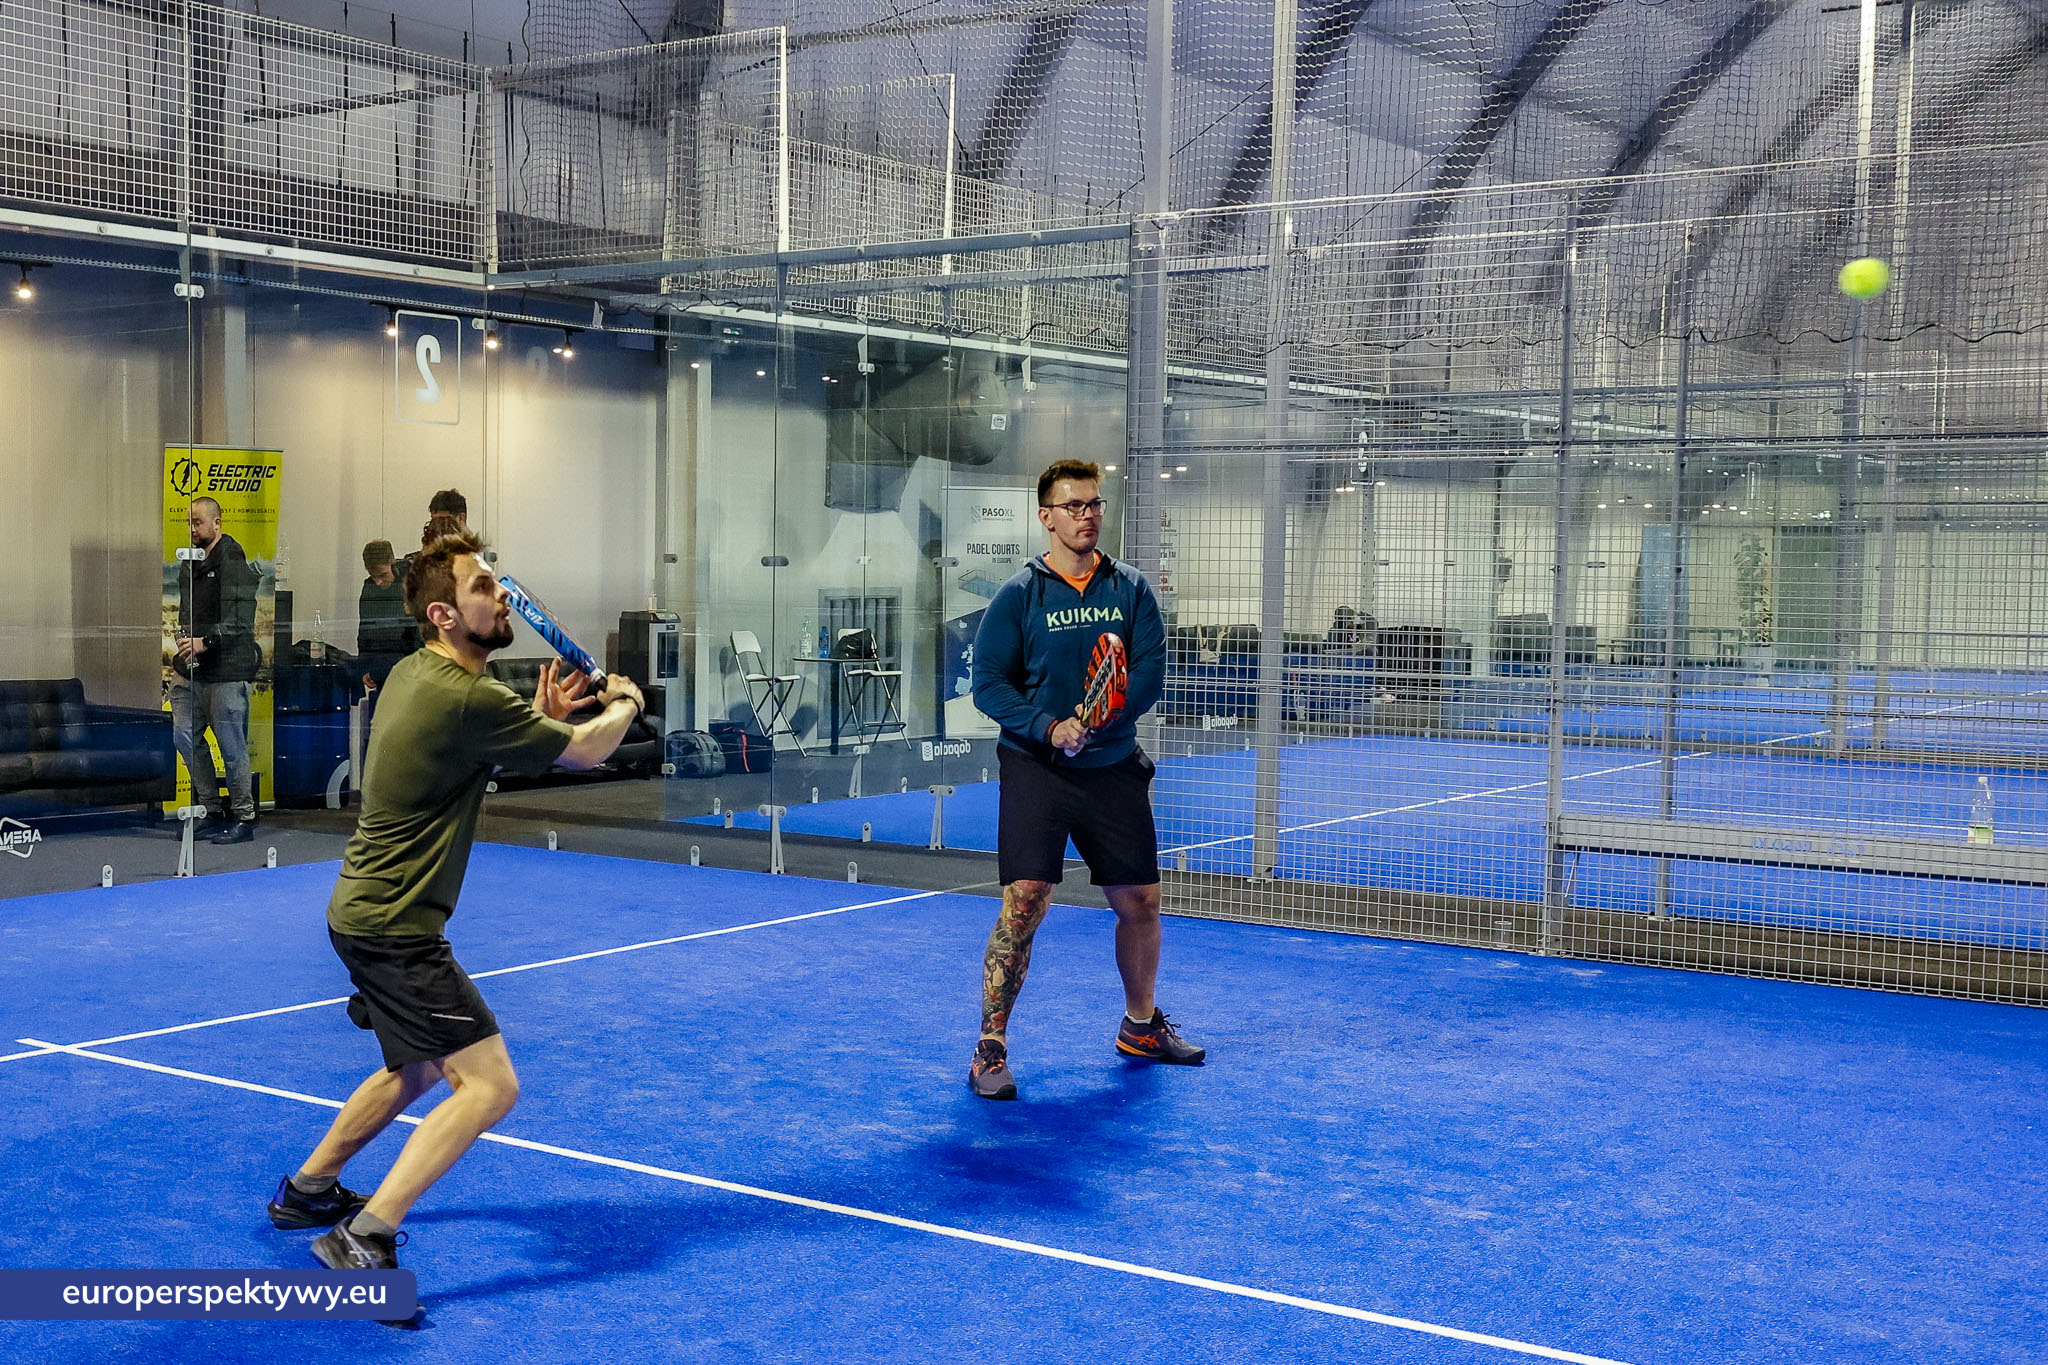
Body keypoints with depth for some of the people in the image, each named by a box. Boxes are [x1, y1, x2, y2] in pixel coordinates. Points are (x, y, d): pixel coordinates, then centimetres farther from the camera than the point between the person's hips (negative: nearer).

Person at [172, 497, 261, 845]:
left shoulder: (232, 562, -10)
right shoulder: (190, 562, 15)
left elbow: (241, 620, -16)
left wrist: (206, 641, -20)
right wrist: (184, 636, 10)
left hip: (227, 669, -8)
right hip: (192, 668, 8)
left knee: (231, 744, -3)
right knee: (185, 736, 8)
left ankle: (243, 818, 6)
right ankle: (212, 810, 18)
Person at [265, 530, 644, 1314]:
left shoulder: (414, 674, 7)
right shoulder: (466, 698, -22)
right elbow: (586, 752, -11)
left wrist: (541, 720, 9)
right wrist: (624, 703, 11)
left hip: (365, 912, 10)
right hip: (393, 928, -10)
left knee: (418, 1070, 28)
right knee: (490, 1084, -14)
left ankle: (308, 1190, 42)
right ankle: (363, 1239, -17)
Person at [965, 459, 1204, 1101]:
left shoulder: (1132, 590, 6)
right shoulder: (1018, 595, -2)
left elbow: (1150, 671, -3)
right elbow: (989, 684, -5)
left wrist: (1097, 722, -19)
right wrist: (1050, 728, -19)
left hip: (1114, 768, 4)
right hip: (1035, 766, -4)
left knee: (1140, 901, 11)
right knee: (1026, 898, -15)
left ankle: (1140, 1024, 34)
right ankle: (989, 1049, -6)